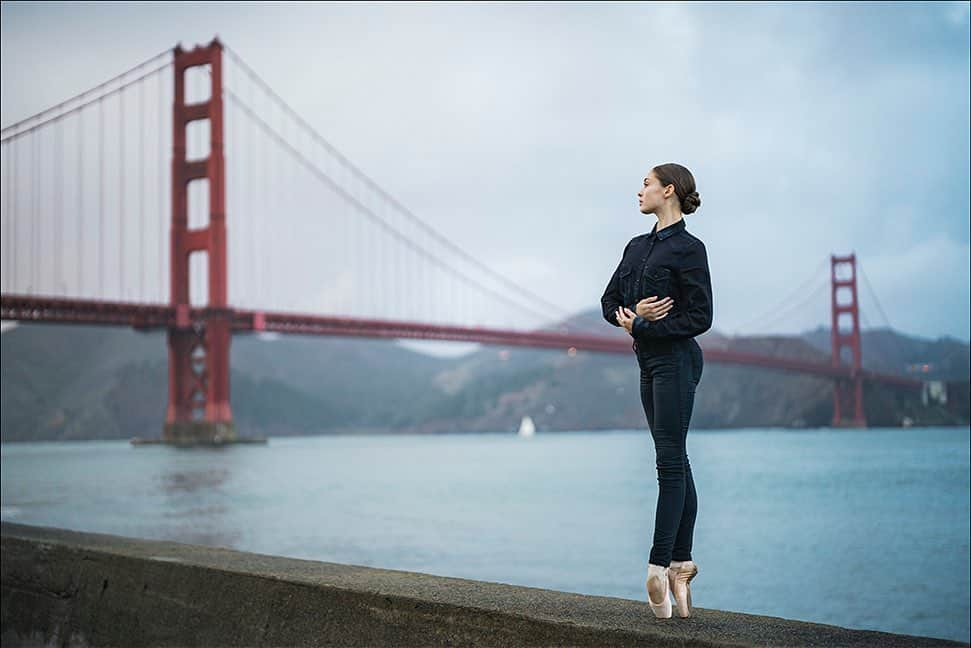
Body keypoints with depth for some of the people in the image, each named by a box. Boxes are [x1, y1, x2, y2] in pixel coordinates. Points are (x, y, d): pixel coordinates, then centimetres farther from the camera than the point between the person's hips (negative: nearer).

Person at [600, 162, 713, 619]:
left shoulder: (689, 248, -8)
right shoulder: (637, 247, 16)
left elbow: (699, 318, -12)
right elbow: (610, 302, 15)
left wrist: (640, 328, -13)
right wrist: (634, 315, -7)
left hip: (676, 361, -8)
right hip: (650, 363, 8)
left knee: (669, 461, -10)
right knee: (676, 463, 9)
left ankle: (659, 565, -11)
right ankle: (682, 562, 13)